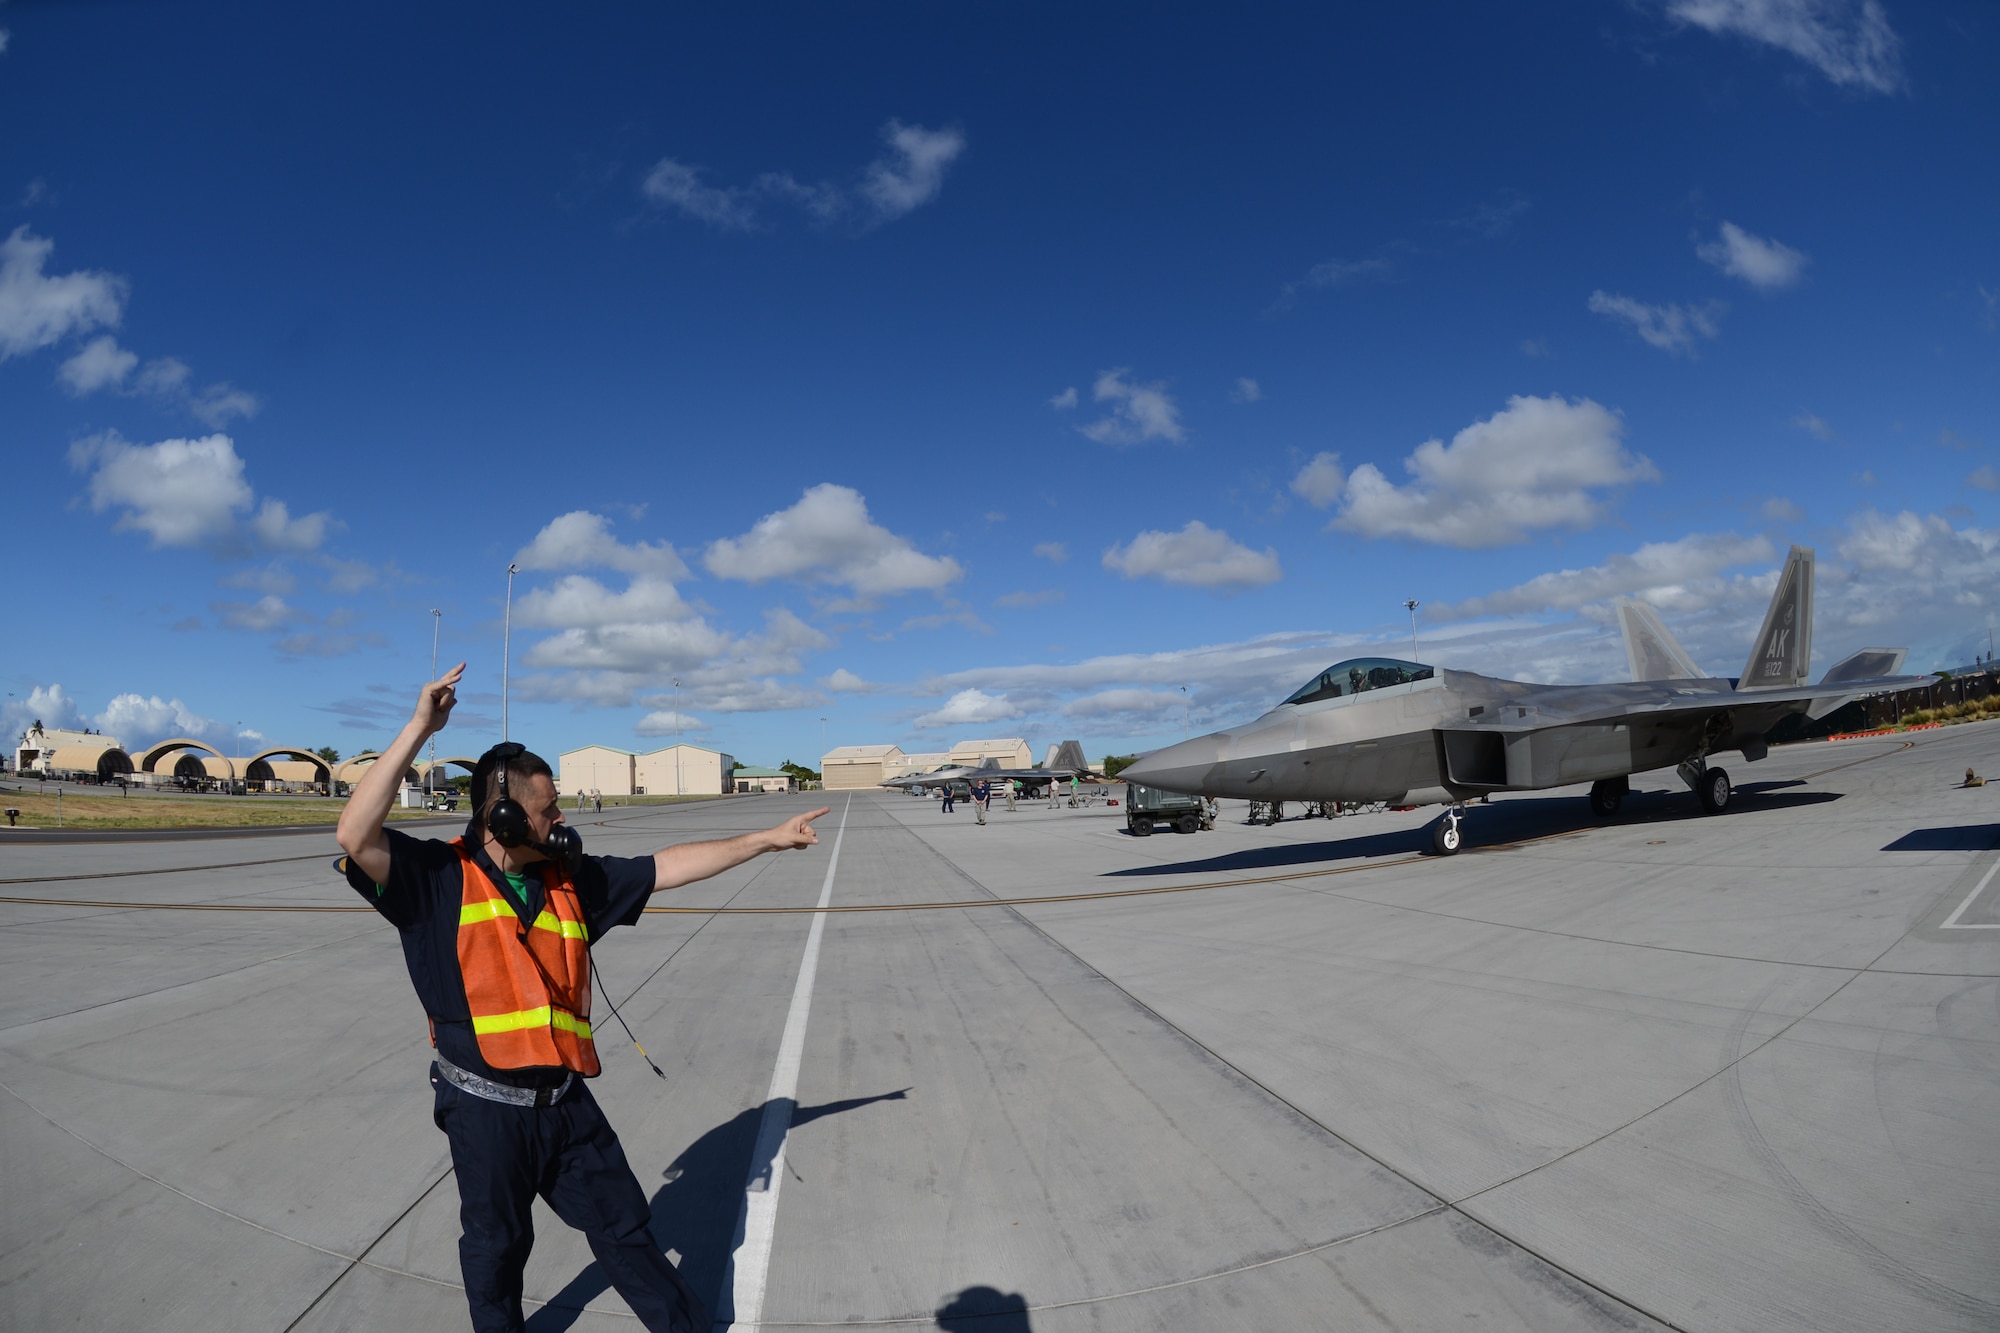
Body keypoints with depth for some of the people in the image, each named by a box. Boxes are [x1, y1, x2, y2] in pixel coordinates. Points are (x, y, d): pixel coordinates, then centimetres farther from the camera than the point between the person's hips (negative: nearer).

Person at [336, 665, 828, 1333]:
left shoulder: (570, 879, 2)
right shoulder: (440, 878, -12)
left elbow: (667, 867, 5)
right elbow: (357, 837, -29)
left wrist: (767, 839, 5)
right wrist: (419, 729, -31)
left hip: (565, 1101, 4)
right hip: (484, 1107, -4)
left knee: (624, 1228, 17)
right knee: (497, 1244, 18)